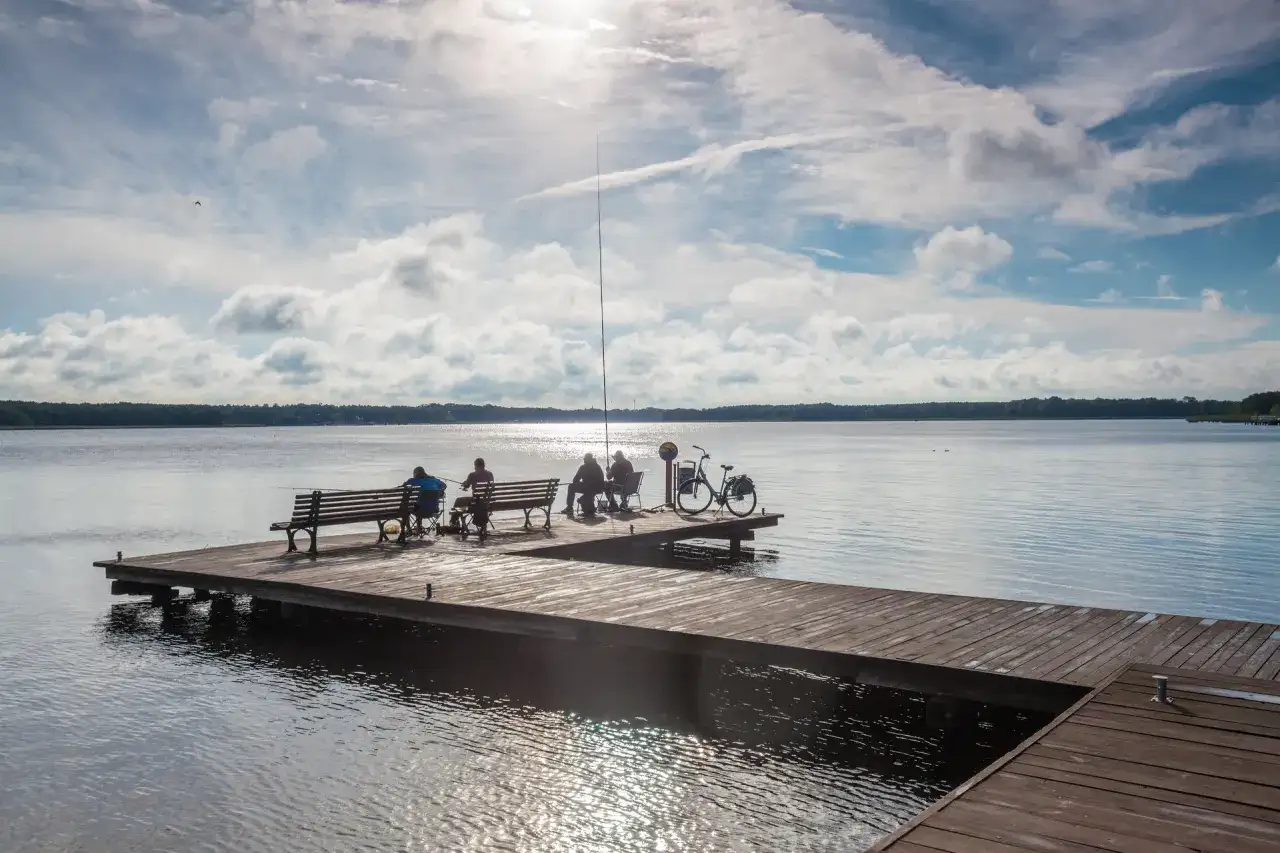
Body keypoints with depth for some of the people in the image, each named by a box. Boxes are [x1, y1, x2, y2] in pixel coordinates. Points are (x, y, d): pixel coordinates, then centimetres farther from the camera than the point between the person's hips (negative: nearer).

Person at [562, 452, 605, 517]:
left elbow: (575, 480, -3)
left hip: (590, 488, -7)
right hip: (599, 488, 7)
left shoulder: (584, 467, -3)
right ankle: (590, 510, 36)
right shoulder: (598, 466, 17)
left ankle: (569, 508, 11)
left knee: (571, 487, 10)